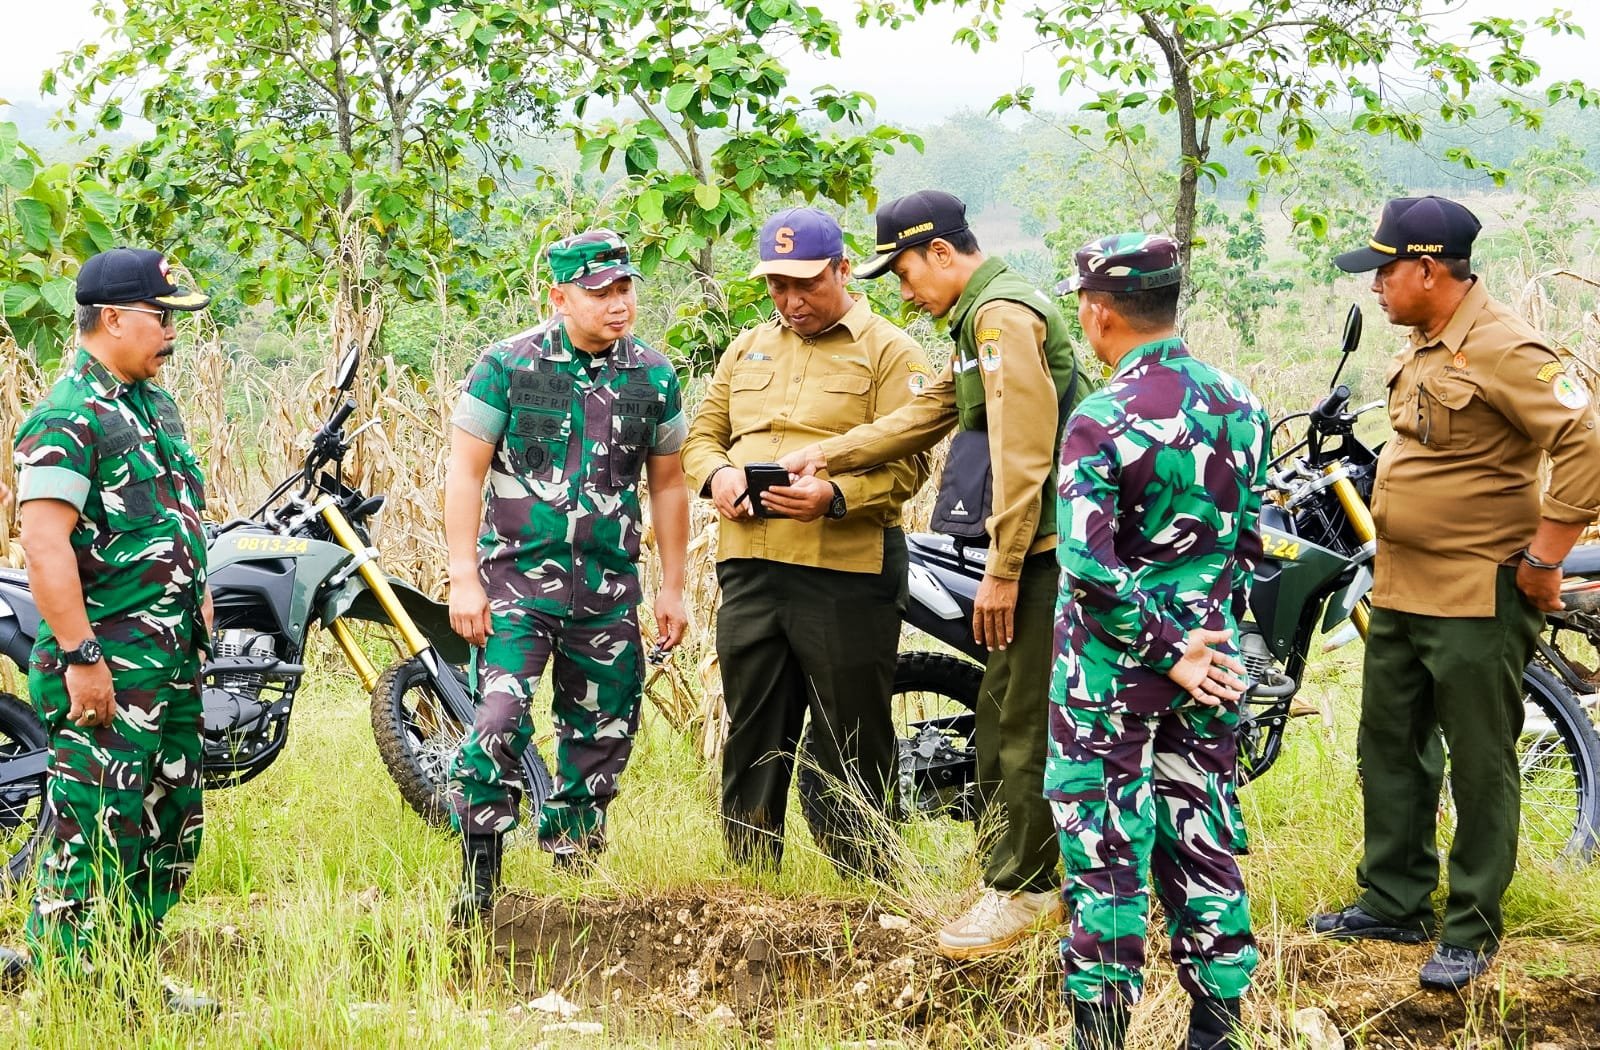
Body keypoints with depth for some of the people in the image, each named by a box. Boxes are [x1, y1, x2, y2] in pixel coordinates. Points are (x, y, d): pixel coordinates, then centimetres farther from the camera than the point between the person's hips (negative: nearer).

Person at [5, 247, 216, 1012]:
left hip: (174, 656, 9)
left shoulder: (155, 403, 15)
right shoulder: (69, 418, -15)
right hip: (107, 657, -9)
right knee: (98, 825, -7)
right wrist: (80, 656, -25)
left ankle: (130, 974, 23)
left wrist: (199, 599, 22)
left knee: (172, 822, 13)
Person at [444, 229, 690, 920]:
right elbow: (465, 472, -5)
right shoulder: (507, 365, -5)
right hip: (518, 573, -4)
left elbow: (667, 484, 13)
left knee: (604, 732, 8)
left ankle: (570, 850, 26)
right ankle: (479, 875, -10)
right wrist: (464, 578, -11)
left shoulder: (654, 377, 5)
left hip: (609, 585, 4)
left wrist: (673, 587, 12)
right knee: (501, 720, -17)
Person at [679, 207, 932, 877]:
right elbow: (702, 434, 22)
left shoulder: (889, 352, 2)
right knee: (752, 737, 10)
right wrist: (716, 474, -1)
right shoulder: (749, 349, 20)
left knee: (848, 748, -2)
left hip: (846, 575, -5)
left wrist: (835, 497, -24)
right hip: (749, 567, 5)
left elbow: (907, 464, -8)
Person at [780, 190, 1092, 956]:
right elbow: (921, 419, 28)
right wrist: (826, 456, 26)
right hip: (1033, 547, 11)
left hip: (1045, 545, -11)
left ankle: (1020, 888, -2)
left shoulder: (1003, 313, -14)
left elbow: (1023, 452, -20)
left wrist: (1003, 569, -20)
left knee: (1022, 720, -7)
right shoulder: (981, 320, 20)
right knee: (1004, 715, 14)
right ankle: (1020, 874, 22)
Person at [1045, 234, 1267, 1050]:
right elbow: (1253, 539, 10)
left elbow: (1088, 569, -23)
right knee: (1203, 845, 13)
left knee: (1105, 853, 1)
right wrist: (1207, 630, 17)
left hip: (1111, 672, -6)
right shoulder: (1238, 404, 3)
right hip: (1211, 662, 6)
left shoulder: (1103, 420, -17)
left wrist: (1166, 652, -16)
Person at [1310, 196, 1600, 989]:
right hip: (1400, 588, 10)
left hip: (1477, 597, -10)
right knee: (1390, 750, 17)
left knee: (1480, 767, 1)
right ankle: (1393, 902, 29)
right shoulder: (1422, 346, 11)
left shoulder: (1501, 350, -19)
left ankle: (1472, 931, 9)